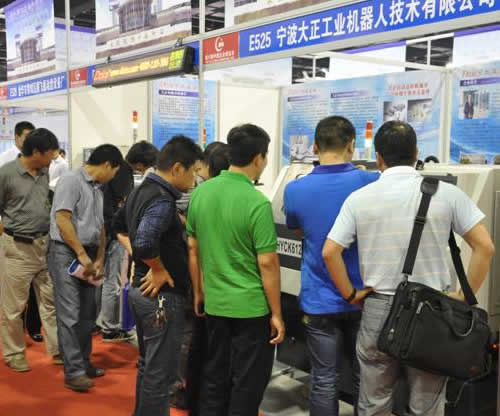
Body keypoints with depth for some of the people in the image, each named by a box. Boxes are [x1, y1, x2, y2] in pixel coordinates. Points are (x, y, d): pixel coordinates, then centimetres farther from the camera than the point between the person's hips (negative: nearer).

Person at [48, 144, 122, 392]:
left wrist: (99, 259, 10)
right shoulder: (71, 181, -10)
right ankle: (74, 371, -3)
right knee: (70, 315, -6)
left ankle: (84, 363, 21)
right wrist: (82, 255, -17)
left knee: (87, 314, 11)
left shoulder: (97, 189, 16)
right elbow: (62, 219, -18)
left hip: (88, 256, 8)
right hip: (67, 254, -8)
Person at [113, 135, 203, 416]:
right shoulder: (163, 201, -22)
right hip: (162, 296, -10)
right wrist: (159, 270, -20)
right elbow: (144, 244, -37)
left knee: (148, 366, 22)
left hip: (142, 290, 10)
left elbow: (120, 224, 25)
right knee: (160, 374, 2)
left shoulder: (141, 190, 9)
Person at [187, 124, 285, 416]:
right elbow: (267, 263, -16)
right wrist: (277, 314, -7)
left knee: (214, 379, 18)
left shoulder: (200, 193, 1)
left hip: (214, 304, 6)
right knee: (247, 386, 9)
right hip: (251, 308, -6)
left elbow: (193, 250, 8)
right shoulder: (257, 202, -18)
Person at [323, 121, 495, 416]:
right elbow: (485, 247, -6)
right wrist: (466, 296, 1)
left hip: (379, 308, 1)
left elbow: (330, 252, -5)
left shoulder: (359, 198, -3)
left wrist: (350, 295, 5)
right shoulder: (446, 193, -4)